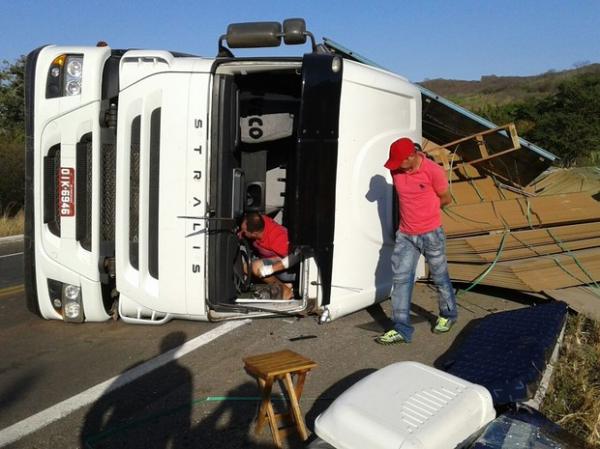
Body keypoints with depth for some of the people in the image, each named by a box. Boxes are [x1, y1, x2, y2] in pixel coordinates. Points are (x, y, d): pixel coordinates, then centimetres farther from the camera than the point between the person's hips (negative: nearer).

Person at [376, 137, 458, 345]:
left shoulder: (433, 170, -17)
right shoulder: (396, 171, -4)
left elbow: (446, 199, -3)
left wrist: (425, 210, 8)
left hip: (431, 233, -4)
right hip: (405, 234, 4)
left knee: (440, 277, 13)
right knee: (401, 279, -1)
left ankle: (448, 315, 37)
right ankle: (402, 329, 5)